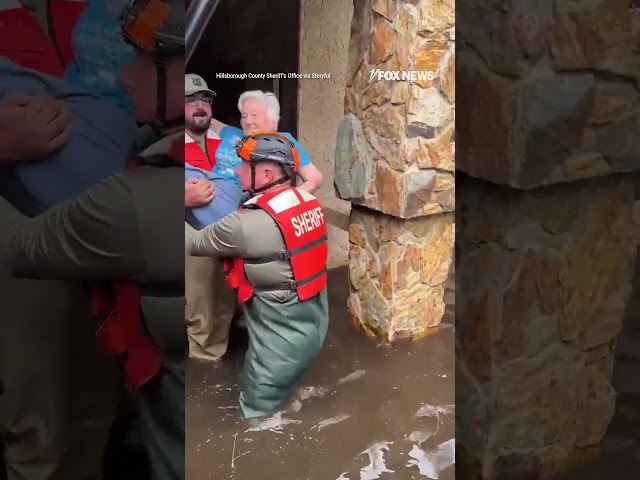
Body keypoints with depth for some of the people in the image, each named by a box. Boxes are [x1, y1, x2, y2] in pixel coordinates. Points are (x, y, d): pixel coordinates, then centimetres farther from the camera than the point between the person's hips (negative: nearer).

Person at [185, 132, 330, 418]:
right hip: (314, 326, 8)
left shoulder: (250, 224, -25)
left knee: (258, 413, 12)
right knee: (282, 401, 28)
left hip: (280, 339, -8)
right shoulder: (309, 202, -3)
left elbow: (194, 243, -10)